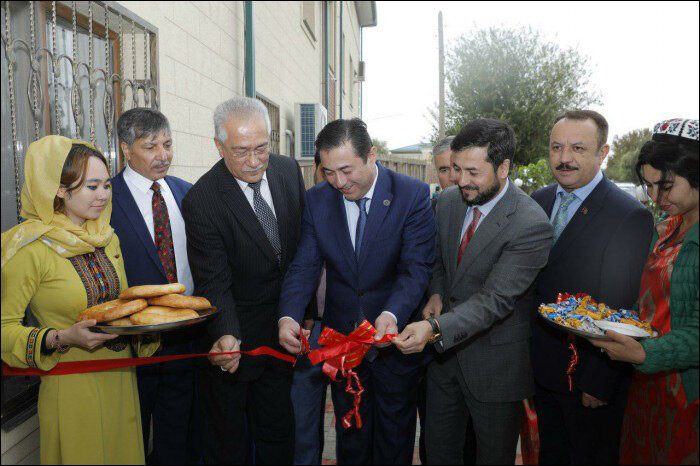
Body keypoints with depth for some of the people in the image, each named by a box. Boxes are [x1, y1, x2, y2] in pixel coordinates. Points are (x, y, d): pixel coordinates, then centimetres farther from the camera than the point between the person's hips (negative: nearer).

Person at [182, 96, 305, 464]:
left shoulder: (288, 170, -4)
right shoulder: (201, 201, -21)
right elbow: (214, 282, -22)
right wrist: (227, 336, -39)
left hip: (283, 329, 5)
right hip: (233, 340, -4)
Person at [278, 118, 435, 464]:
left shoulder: (413, 195, -14)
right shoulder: (316, 200, -4)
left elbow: (416, 267, -19)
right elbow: (305, 265, -8)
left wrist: (392, 314, -37)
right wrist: (289, 316, -25)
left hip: (395, 335, -2)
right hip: (341, 339, 3)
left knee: (394, 437, 17)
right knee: (349, 435, 21)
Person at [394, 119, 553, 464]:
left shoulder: (532, 226, -24)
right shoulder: (448, 202, -2)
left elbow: (495, 299, -28)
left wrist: (435, 328, -40)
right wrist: (437, 294, -4)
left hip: (493, 365, -5)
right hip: (444, 348, 6)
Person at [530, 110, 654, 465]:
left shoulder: (631, 216, -17)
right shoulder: (538, 201, 3)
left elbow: (623, 310, -18)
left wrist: (601, 381, -16)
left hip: (590, 376, -5)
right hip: (542, 368, 6)